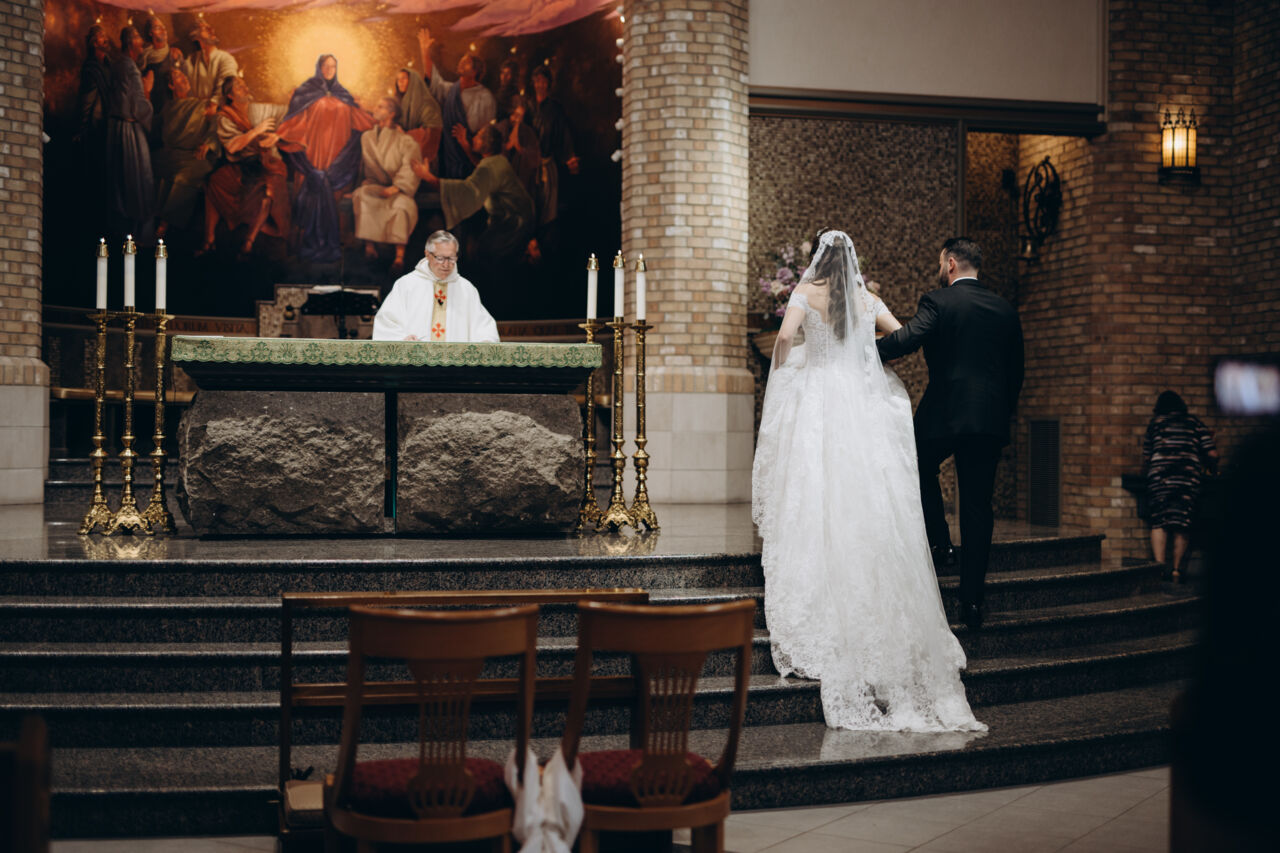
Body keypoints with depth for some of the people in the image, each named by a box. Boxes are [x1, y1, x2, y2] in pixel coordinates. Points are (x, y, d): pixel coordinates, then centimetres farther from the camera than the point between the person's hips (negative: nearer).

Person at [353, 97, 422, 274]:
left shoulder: (405, 141, 5)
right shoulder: (367, 137, 17)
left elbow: (410, 170, -6)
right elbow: (367, 166, 16)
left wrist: (396, 187, -21)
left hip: (397, 189, -2)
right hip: (373, 184, 2)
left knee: (403, 204, -37)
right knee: (361, 196, -34)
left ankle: (400, 256, -38)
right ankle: (369, 246, -33)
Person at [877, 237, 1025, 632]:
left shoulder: (938, 302, -5)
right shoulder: (1006, 310, 12)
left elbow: (904, 339, -19)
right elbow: (1016, 372, 14)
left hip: (944, 415, -4)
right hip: (990, 420, 4)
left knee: (921, 470, 26)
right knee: (977, 507, 6)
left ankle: (938, 541, 13)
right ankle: (972, 602, 7)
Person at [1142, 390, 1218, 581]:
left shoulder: (1155, 424, 13)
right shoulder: (1194, 422, 14)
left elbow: (1146, 459, 15)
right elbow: (1212, 454, 7)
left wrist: (1146, 473, 35)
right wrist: (1210, 467, 28)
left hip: (1159, 477, -1)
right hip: (1189, 477, 1)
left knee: (1159, 524, 2)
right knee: (1182, 526, 6)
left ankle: (1160, 567, -9)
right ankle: (1177, 569, 4)